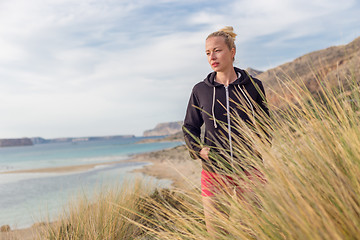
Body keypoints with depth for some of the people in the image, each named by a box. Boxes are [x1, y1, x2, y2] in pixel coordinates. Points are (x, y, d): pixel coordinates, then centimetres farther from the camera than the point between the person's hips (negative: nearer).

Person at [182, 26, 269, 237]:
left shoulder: (253, 86, 2)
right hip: (214, 170, 0)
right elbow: (190, 127, 12)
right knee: (215, 233, 6)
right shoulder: (200, 90, 3)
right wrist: (198, 149, -5)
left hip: (249, 169, 0)